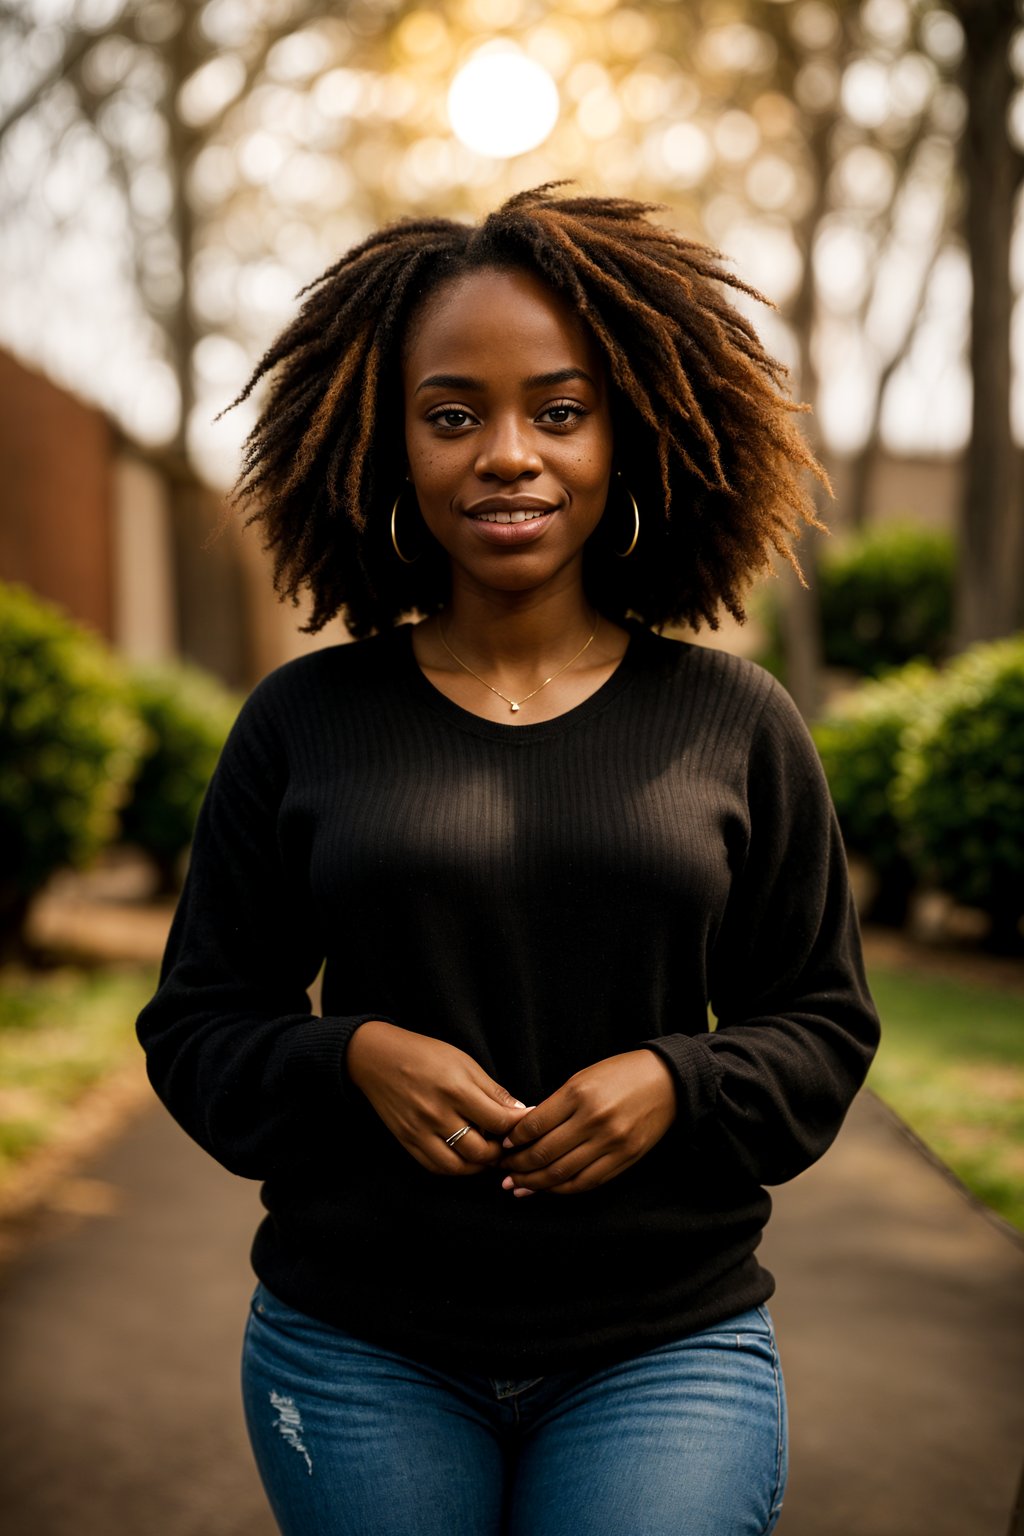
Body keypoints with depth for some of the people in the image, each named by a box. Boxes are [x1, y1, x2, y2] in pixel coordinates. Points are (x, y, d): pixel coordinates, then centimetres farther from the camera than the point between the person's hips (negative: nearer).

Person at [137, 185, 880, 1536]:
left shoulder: (734, 724, 0)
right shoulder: (302, 725, 0)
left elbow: (823, 1025, 6)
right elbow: (198, 1025, 5)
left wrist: (677, 1081, -13)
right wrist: (352, 1057, -15)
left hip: (668, 1349, 0)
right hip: (357, 1354, 1)